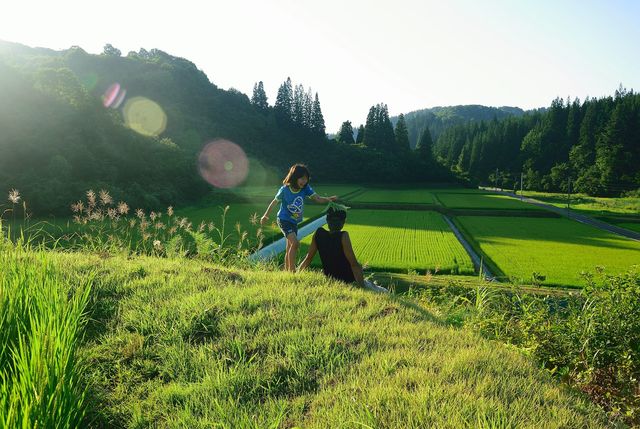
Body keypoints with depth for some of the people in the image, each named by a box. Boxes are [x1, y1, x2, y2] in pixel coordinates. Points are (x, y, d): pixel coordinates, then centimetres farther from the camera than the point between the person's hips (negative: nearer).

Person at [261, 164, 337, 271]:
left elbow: (318, 198, -20)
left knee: (290, 247, 15)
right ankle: (292, 270, -13)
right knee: (295, 243, -21)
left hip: (294, 222, 6)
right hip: (284, 220, -5)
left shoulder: (306, 188, -9)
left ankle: (286, 270, 28)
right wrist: (265, 216, 7)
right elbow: (274, 202, -4)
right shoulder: (285, 189, -17)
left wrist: (329, 199, -40)